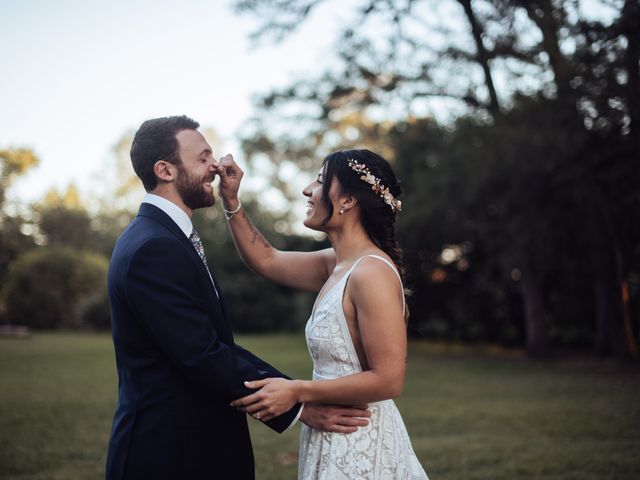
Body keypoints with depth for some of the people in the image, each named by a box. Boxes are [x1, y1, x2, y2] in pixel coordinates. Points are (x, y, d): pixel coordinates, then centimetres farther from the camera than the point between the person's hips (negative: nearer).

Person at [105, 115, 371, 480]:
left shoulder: (164, 237, 10)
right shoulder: (154, 249, -20)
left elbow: (218, 345, 8)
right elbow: (204, 357, -23)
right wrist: (297, 407, -16)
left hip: (193, 444, 9)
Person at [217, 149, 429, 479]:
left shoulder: (372, 272, -21)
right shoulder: (338, 264, 4)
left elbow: (388, 380, -24)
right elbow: (266, 260, 17)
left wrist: (297, 392, -21)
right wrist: (231, 201, 7)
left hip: (359, 446, -8)